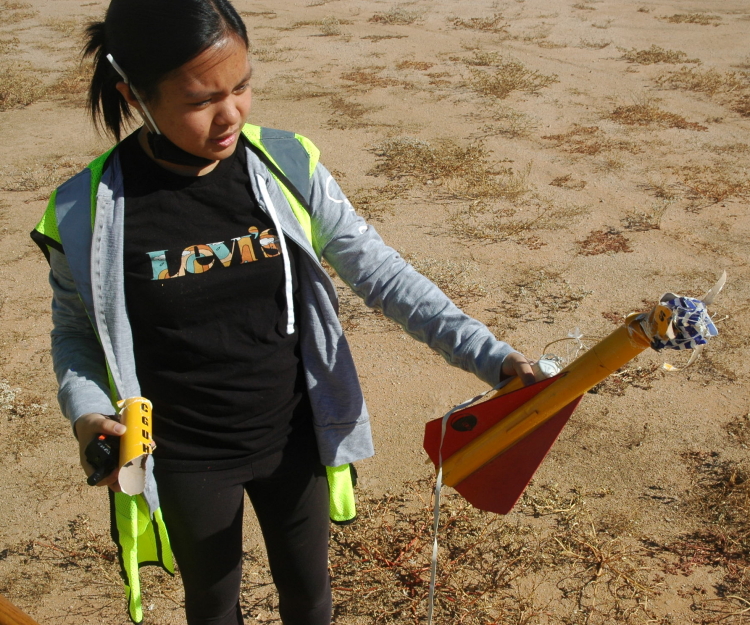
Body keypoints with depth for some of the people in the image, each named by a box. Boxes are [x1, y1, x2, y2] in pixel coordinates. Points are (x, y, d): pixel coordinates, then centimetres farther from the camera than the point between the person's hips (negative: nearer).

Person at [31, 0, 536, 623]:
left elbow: (381, 273, -11)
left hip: (294, 439, 2)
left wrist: (490, 355, -18)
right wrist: (88, 414, -20)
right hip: (186, 464, -1)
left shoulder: (287, 167, -14)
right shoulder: (87, 212, -17)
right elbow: (76, 332, -1)